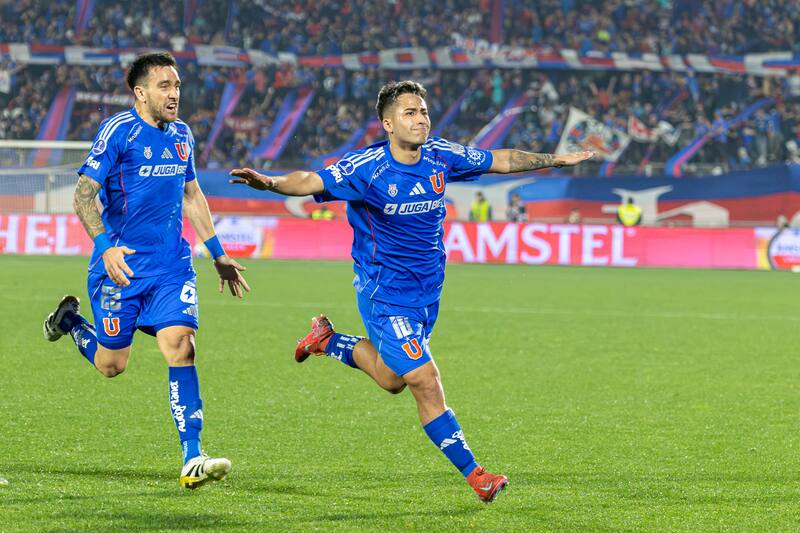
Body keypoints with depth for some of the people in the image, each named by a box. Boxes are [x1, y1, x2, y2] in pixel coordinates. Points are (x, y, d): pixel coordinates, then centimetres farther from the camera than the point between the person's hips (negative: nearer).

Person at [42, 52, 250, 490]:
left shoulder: (181, 135, 9)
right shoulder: (118, 130, -11)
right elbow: (84, 194, -14)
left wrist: (218, 255, 24)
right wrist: (105, 245, -29)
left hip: (171, 265, 4)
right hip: (120, 264, -4)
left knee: (179, 344, -15)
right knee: (111, 364, 5)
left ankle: (192, 459, -16)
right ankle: (70, 320, 39)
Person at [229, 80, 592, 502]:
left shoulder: (440, 157, -2)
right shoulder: (366, 168, -19)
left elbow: (501, 161, 11)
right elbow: (311, 181, -30)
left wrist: (557, 159, 17)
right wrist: (270, 182, -49)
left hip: (427, 291, 7)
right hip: (385, 294, -7)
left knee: (392, 380, 18)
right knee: (426, 382, -11)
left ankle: (327, 340, 41)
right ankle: (474, 474, 0)